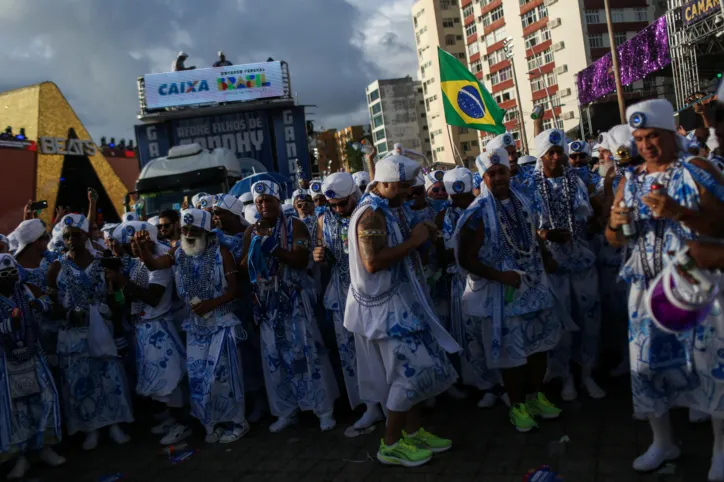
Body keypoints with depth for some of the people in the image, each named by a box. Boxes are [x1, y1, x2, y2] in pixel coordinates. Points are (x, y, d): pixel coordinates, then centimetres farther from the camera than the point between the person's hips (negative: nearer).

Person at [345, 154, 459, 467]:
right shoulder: (371, 214, -20)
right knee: (411, 369, -4)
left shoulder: (395, 207, 11)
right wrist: (413, 241, -22)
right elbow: (372, 263, -29)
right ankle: (391, 444, 10)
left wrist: (423, 234, 4)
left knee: (414, 366, 15)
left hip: (403, 299, 10)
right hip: (385, 305, -10)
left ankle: (413, 432, 30)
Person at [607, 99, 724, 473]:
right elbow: (614, 241, 14)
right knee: (648, 363, 9)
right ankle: (662, 442, 28)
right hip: (647, 289, 5)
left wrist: (678, 212, -26)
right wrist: (615, 224, -8)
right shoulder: (630, 181, 10)